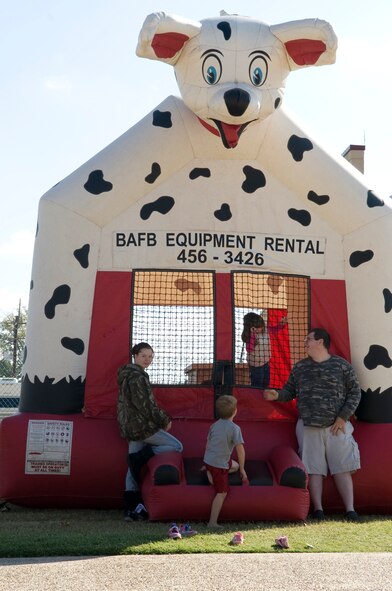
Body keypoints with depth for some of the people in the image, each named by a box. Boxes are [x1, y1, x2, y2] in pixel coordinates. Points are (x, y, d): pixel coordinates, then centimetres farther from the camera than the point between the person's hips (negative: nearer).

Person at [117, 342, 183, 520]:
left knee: (133, 468, 11)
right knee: (177, 446, 0)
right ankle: (140, 457, -8)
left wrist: (161, 417, 18)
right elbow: (145, 405, -18)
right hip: (143, 426, -10)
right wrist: (165, 420, -7)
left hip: (131, 427, 10)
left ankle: (131, 509, 10)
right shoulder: (137, 376, -16)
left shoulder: (127, 375, 16)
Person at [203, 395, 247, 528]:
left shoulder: (215, 425, 7)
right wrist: (242, 469, -6)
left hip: (208, 460, 7)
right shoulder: (235, 428, -13)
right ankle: (212, 523, -5)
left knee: (235, 466, 29)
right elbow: (240, 449, -15)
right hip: (220, 464, -7)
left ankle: (209, 473, 17)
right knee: (221, 493, -1)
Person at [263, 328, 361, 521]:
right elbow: (290, 391, 13)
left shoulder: (341, 365, 1)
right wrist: (277, 395, -9)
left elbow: (355, 392, 2)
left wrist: (343, 417, -5)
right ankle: (318, 510, 5)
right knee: (314, 469, 1)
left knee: (342, 468, -3)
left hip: (337, 426, -2)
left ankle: (350, 510, -1)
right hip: (308, 426, 2)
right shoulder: (300, 367, 10)